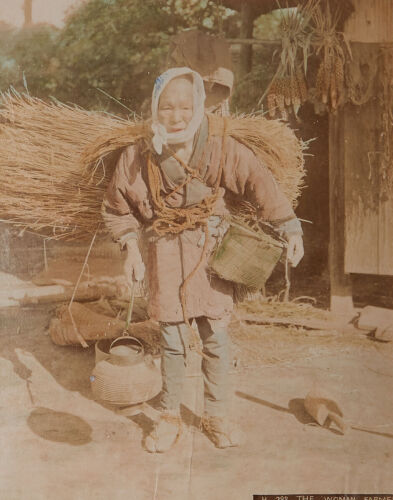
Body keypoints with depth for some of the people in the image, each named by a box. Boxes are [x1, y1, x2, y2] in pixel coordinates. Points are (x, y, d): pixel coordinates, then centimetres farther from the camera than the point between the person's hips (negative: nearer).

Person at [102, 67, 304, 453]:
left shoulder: (223, 151, -8)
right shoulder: (136, 159, -5)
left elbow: (259, 185, -8)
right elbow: (117, 209, 7)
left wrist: (290, 228, -15)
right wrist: (131, 245, -5)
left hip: (210, 254, 0)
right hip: (164, 259, 0)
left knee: (216, 341, 6)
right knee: (172, 342, 7)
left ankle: (216, 415, 28)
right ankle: (169, 417, 28)